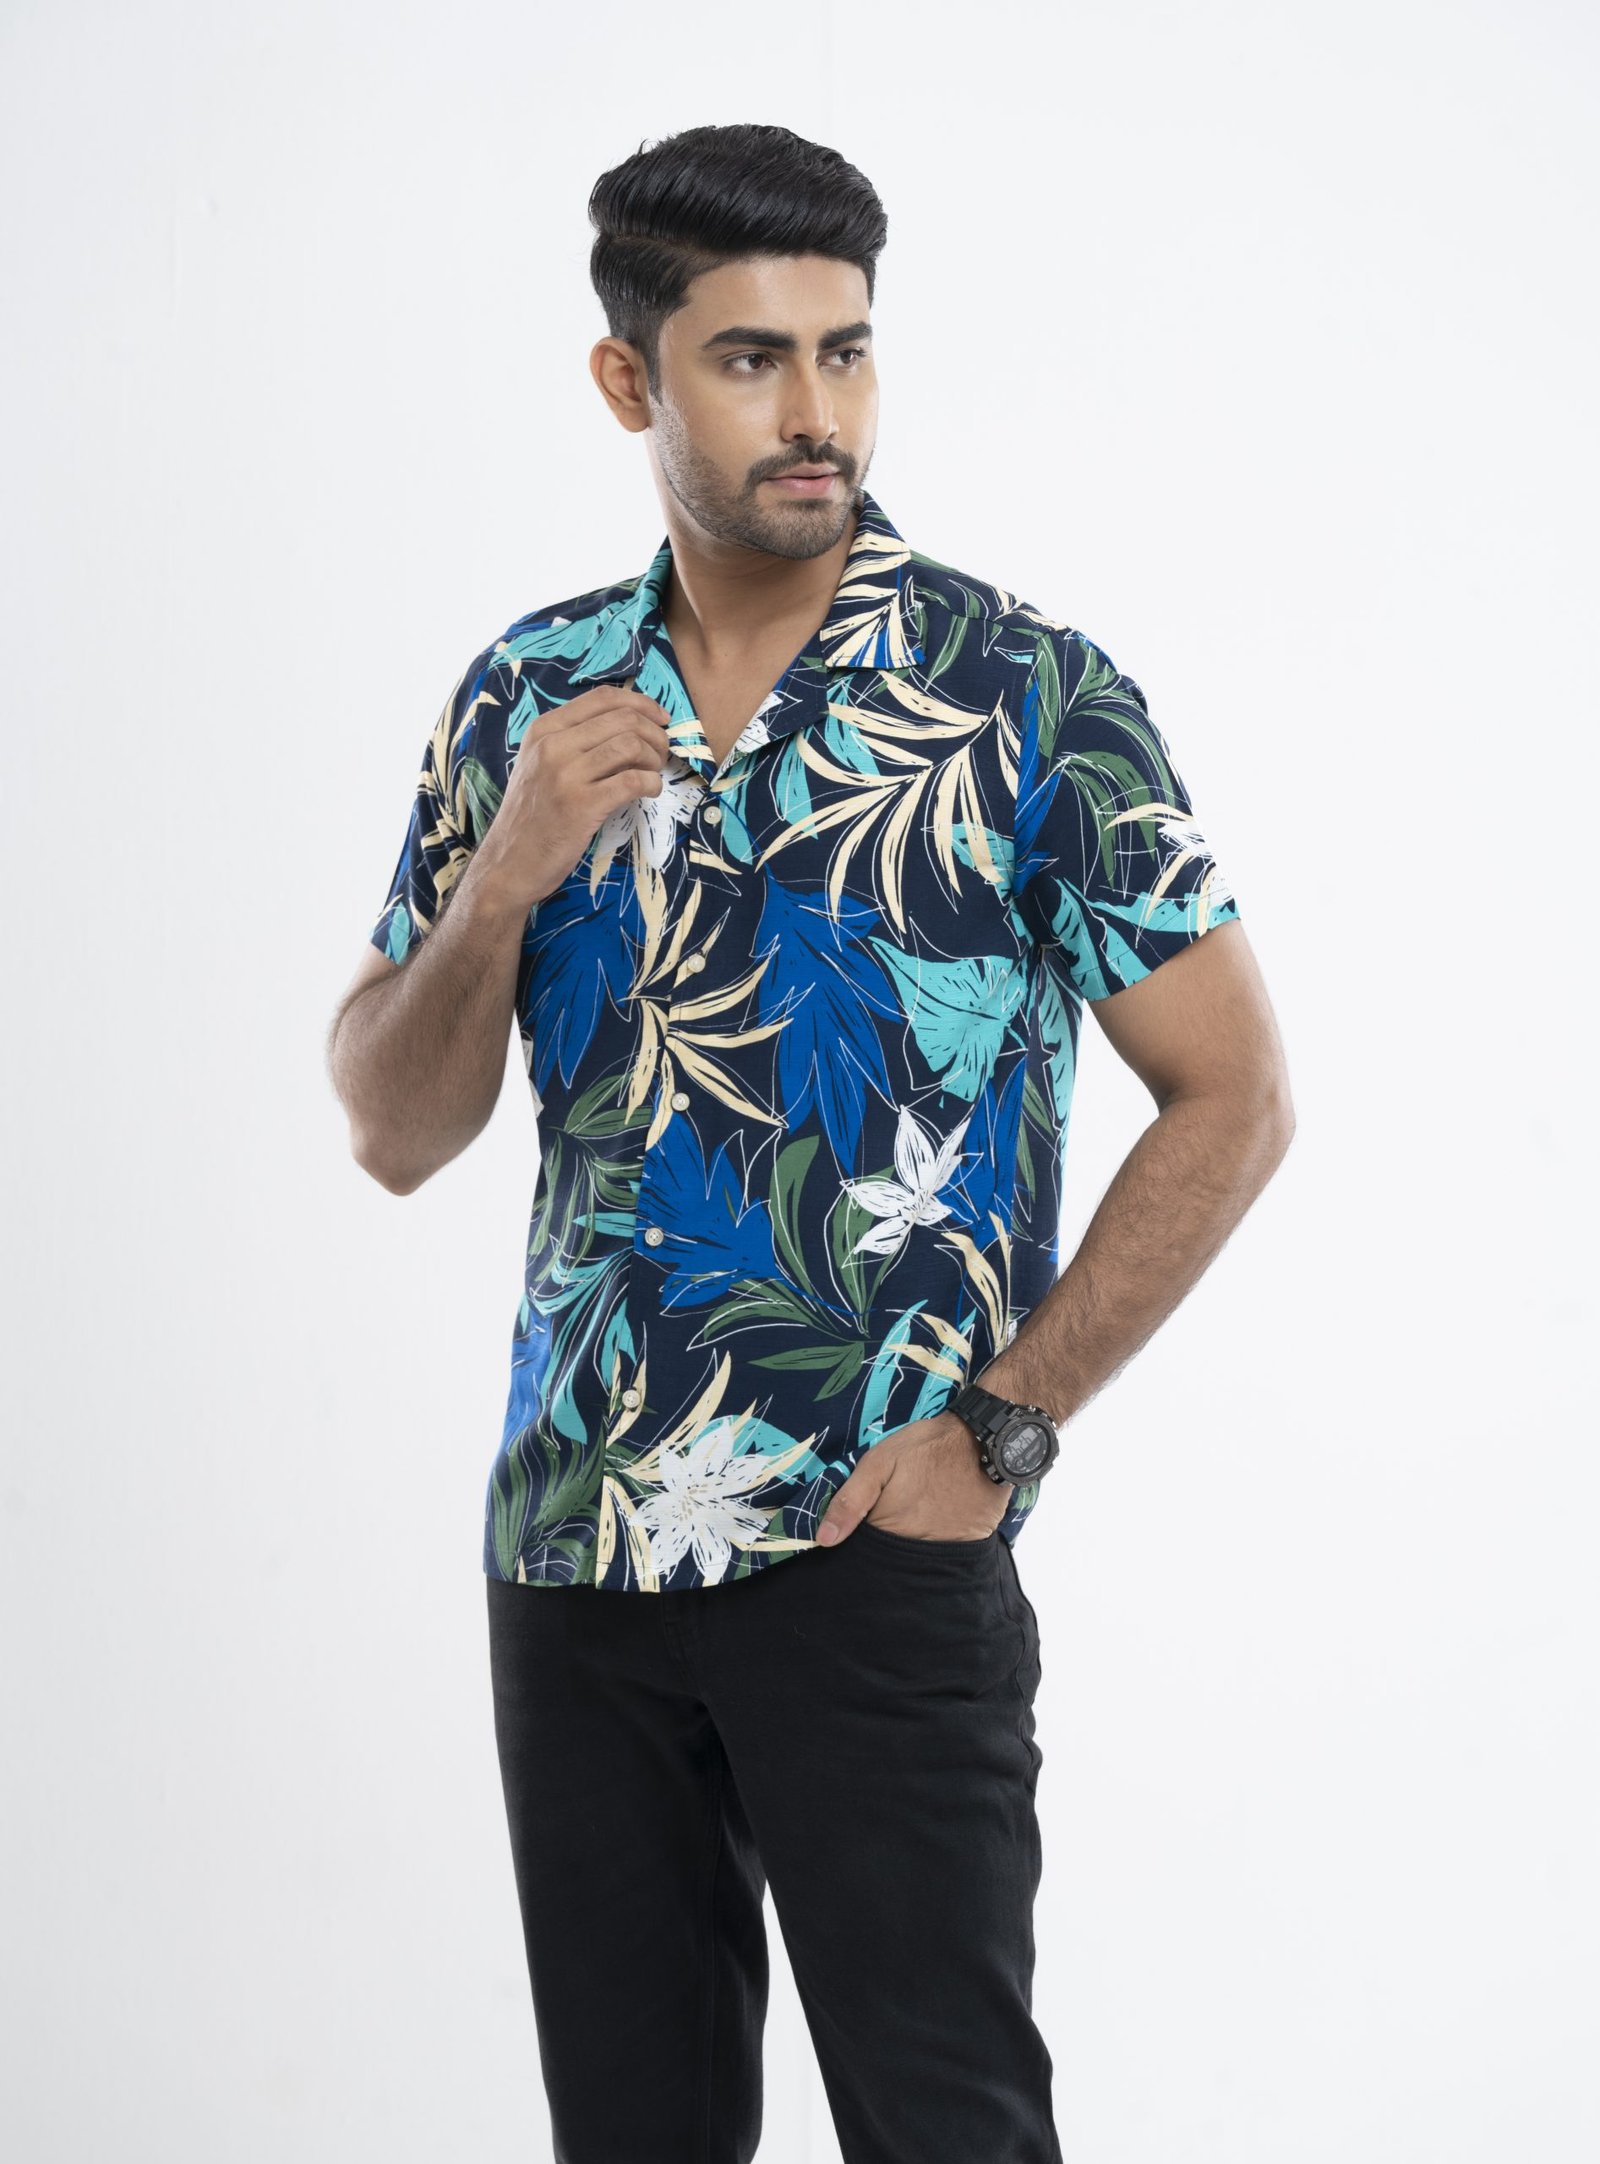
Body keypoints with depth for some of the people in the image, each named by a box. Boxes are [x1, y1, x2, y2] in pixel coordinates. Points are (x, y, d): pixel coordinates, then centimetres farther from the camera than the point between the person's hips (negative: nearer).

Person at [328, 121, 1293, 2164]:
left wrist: (1004, 1426, -10)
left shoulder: (1029, 697, -7)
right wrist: (505, 881, -12)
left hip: (880, 1554, -4)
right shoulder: (527, 701, 5)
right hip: (572, 1543, 4)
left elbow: (1234, 1096, -6)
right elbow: (394, 1132, 6)